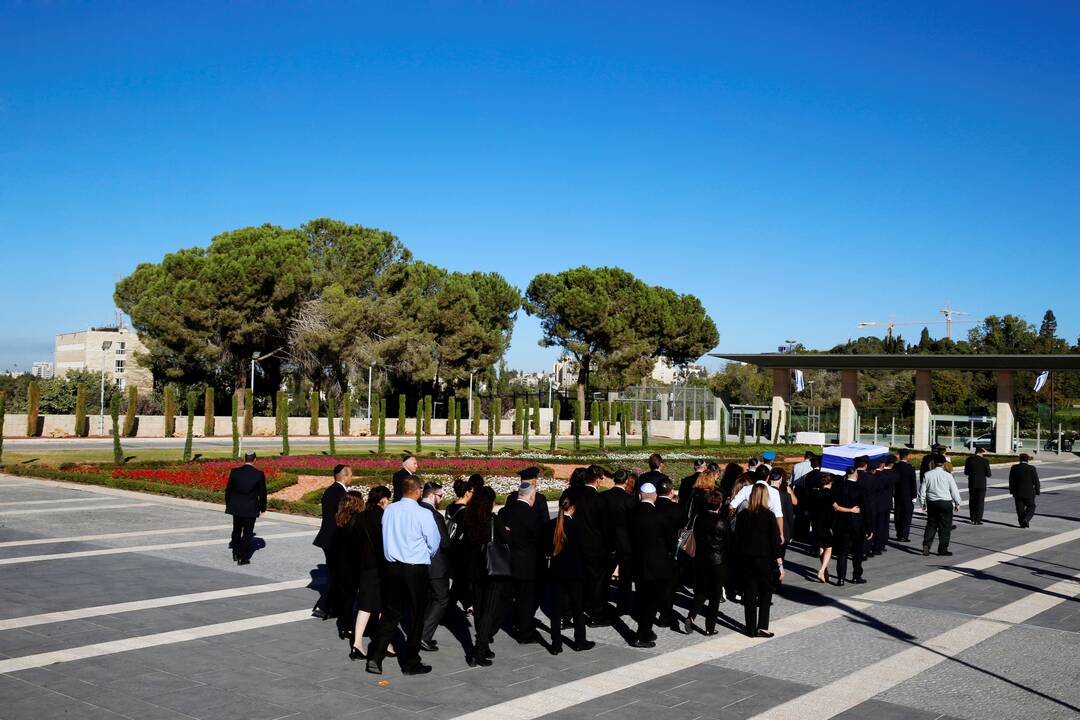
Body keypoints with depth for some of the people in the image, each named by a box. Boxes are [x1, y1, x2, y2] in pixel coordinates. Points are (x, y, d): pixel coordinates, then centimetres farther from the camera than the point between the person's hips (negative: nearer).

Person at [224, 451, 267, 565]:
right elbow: (262, 493, -5)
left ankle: (236, 554, 28)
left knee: (236, 530, 20)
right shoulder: (259, 474, -11)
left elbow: (228, 490, 1)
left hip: (236, 507, 3)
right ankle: (243, 558, 7)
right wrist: (262, 508, 7)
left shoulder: (234, 472, -6)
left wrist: (228, 504, 15)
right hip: (251, 509, -3)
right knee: (247, 533, 6)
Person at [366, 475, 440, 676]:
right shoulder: (423, 514, -15)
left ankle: (375, 658, 12)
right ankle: (410, 663, 16)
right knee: (415, 616, 8)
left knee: (390, 614, 15)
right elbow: (434, 543, -5)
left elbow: (387, 537, 10)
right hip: (416, 569, -4)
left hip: (392, 567, 5)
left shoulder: (389, 510, -2)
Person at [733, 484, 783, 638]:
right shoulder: (768, 515, -10)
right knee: (766, 592, 10)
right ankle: (762, 627, 3)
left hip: (746, 559, 3)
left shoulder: (743, 515, -1)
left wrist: (739, 557, 12)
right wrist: (780, 564, -6)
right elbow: (775, 540, -10)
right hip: (764, 559, -3)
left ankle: (751, 629, 12)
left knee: (750, 593, 9)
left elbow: (737, 538, 3)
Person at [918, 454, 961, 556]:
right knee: (945, 527, 6)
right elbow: (954, 490, -2)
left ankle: (926, 545, 1)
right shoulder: (947, 475, -9)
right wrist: (957, 503, 11)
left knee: (931, 525, 12)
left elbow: (922, 490, 4)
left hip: (931, 503, 3)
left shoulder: (928, 474, -1)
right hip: (946, 503, -3)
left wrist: (923, 504, 15)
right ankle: (943, 549, 9)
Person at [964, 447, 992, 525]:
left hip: (972, 484, 3)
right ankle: (978, 520, 2)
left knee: (972, 502, 13)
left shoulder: (969, 459, -3)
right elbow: (988, 474, -7)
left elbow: (966, 472, 2)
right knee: (980, 502, 5)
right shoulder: (985, 461, -11)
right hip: (981, 484, -3)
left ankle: (972, 519, 16)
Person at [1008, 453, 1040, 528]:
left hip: (1017, 493, 2)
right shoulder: (1032, 468, -9)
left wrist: (1011, 491, 10)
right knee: (1031, 507, 13)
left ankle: (1022, 523, 11)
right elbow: (1036, 481, -6)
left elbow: (1011, 481, 0)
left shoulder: (1014, 468, -4)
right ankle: (1026, 519, -7)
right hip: (1029, 493, -2)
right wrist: (1037, 492, 4)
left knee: (1020, 509, 9)